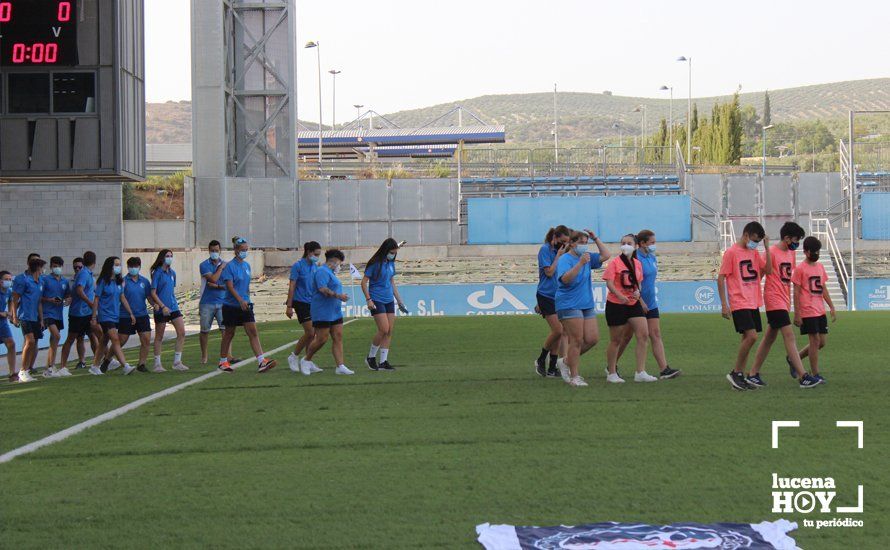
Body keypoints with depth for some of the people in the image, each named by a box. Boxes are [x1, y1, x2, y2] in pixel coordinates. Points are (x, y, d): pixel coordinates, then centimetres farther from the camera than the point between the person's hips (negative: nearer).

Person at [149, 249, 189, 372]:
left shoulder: (172, 273, 12)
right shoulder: (157, 273, -8)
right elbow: (153, 293, -12)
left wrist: (174, 303, 15)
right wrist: (162, 306, -19)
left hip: (173, 307, 6)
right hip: (161, 310, -6)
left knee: (182, 332, -3)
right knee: (159, 337, 2)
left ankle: (177, 362, 4)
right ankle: (157, 364, 10)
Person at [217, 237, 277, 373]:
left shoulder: (246, 265, 10)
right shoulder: (230, 266, -11)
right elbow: (230, 286, -18)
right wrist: (240, 300, -28)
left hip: (245, 305, 5)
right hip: (231, 305, -5)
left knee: (253, 332, -6)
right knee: (229, 334, 7)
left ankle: (261, 362, -14)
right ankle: (223, 362, 22)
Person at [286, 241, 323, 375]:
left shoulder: (315, 267, 10)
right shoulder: (298, 266, -9)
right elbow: (292, 286, -10)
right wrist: (289, 306, -12)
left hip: (313, 303, 6)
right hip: (301, 302, -6)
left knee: (312, 334, 4)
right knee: (310, 332, -11)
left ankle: (307, 362, 12)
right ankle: (294, 356, 6)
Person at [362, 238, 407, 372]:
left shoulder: (391, 263, 11)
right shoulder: (375, 263, -9)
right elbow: (364, 282, -7)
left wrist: (399, 301, 20)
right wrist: (368, 299, -15)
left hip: (389, 300, 7)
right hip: (377, 300, -7)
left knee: (389, 332, 1)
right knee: (384, 329, -15)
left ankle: (383, 362, 5)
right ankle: (371, 357, 2)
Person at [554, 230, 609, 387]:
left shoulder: (587, 257, 13)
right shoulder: (565, 259, -10)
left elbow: (605, 255, 16)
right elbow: (565, 279, -24)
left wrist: (596, 238, 9)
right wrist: (580, 263, -30)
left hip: (587, 305, 8)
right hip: (569, 305, -8)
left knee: (592, 339, 4)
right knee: (576, 341, -7)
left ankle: (566, 362, 20)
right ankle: (574, 377, 0)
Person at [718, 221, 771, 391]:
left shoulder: (754, 253, 13)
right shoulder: (731, 253, -8)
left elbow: (768, 270, 6)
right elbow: (720, 278, -8)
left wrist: (767, 248, -1)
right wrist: (724, 304, -12)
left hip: (754, 303, 8)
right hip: (739, 304, -8)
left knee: (747, 338, 8)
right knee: (751, 336, -17)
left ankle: (740, 377, 13)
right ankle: (735, 373, -6)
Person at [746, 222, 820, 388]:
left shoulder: (791, 253, 13)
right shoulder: (771, 252, -12)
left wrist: (789, 300, 20)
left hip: (784, 300, 9)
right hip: (774, 300, -9)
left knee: (769, 337, 11)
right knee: (789, 336, -12)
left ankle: (753, 374, 17)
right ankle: (803, 376, -16)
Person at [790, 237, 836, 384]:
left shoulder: (820, 267, 13)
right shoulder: (800, 269, -7)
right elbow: (796, 292, -8)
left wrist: (832, 307, 12)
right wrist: (797, 314, -11)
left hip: (820, 311, 7)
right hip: (808, 312, -7)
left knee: (822, 341, 7)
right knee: (815, 341, -6)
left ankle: (795, 358, 23)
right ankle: (815, 375, 2)